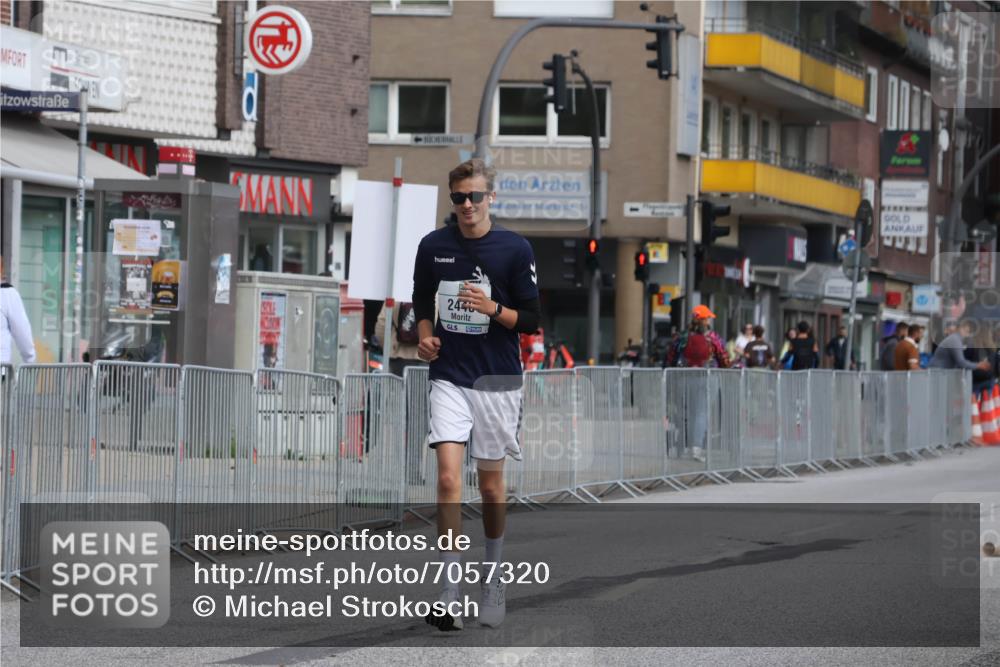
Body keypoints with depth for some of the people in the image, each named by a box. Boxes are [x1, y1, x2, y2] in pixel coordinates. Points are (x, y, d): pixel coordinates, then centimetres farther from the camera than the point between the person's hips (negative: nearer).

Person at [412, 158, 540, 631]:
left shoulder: (515, 249, -4)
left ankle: (493, 579, 29)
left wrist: (493, 308, -18)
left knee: (491, 482, 8)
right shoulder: (433, 246, 3)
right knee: (448, 477, -13)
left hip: (497, 379, -1)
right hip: (449, 378, 1)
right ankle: (450, 592, -15)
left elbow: (531, 320, -2)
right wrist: (425, 337, 0)